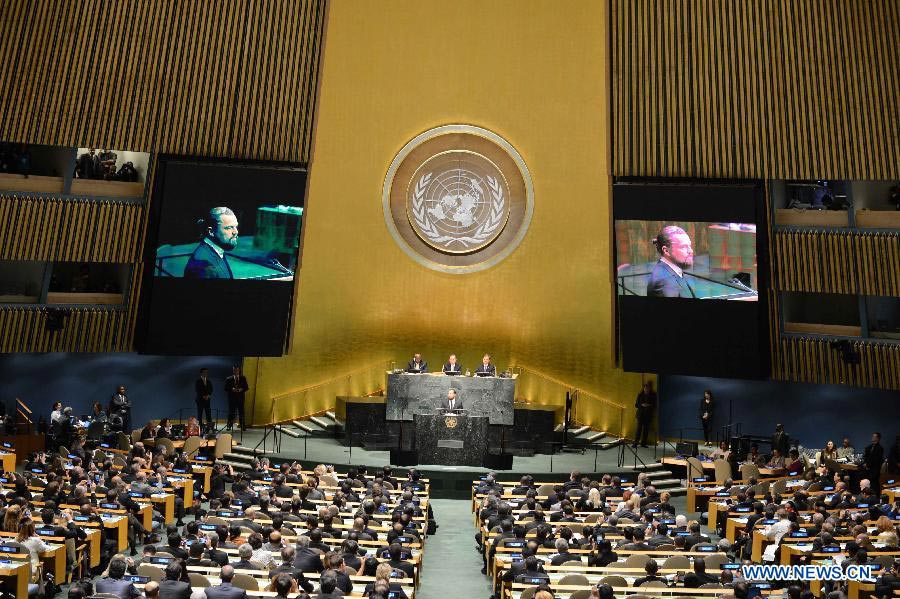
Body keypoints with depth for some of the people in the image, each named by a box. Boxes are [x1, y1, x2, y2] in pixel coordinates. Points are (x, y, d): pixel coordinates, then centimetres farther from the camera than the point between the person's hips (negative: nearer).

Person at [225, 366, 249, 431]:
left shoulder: (243, 378, 9)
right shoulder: (229, 379, 7)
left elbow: (246, 388, 7)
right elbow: (226, 389, 3)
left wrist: (241, 389, -12)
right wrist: (232, 389, -14)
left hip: (240, 398, 0)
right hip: (232, 398, 0)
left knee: (241, 412, -1)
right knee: (231, 412, -1)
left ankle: (243, 426, 1)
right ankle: (229, 426, 7)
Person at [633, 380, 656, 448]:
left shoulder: (653, 395, 2)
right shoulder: (640, 395, 2)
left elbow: (655, 405, 4)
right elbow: (636, 405, 4)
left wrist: (649, 405, -13)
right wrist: (642, 405, -14)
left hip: (649, 415, 1)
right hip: (641, 414, -1)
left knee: (646, 429, 1)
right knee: (639, 428, -5)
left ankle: (643, 443, 9)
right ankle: (635, 443, -3)